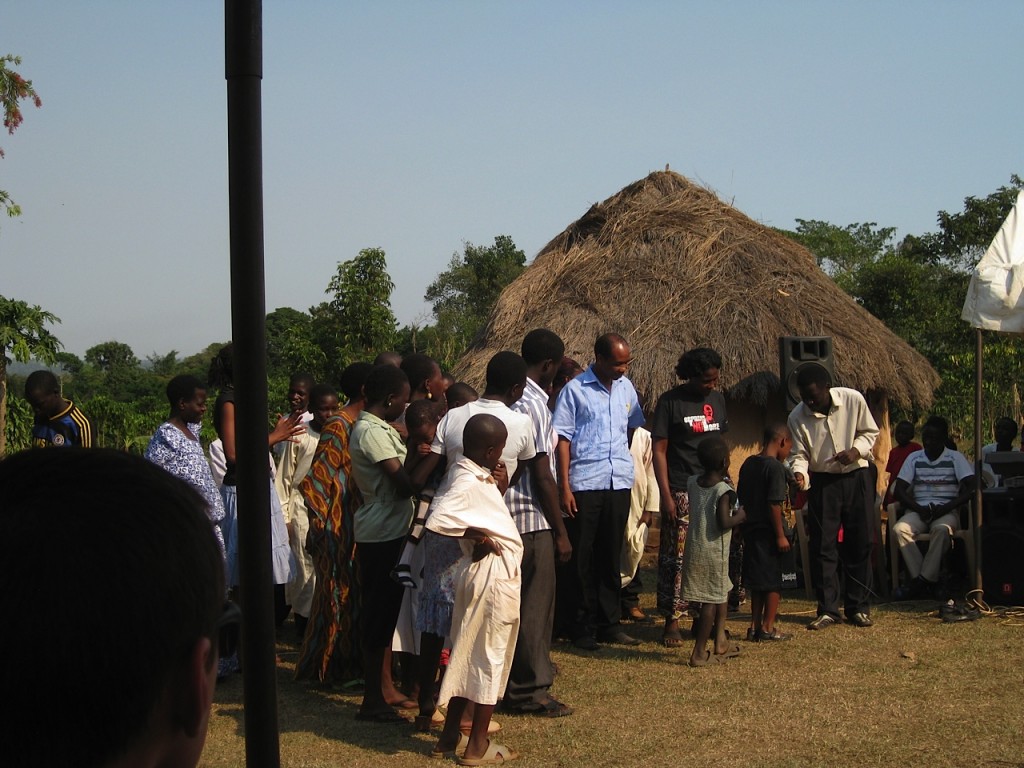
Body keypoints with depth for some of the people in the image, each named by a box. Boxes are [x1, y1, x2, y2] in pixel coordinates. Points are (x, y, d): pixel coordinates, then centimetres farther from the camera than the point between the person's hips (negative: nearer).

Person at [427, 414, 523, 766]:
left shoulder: (469, 473, 7)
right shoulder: (468, 482, -21)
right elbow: (438, 520, -33)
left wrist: (497, 486, 3)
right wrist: (478, 536, -22)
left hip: (482, 572, 9)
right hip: (493, 574, -9)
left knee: (468, 652, 17)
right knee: (490, 656, 2)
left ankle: (450, 735, 25)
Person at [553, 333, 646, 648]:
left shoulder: (626, 387, 10)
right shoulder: (575, 390, -5)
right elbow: (563, 439, -6)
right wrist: (565, 486, -10)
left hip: (619, 483, 5)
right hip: (584, 484, -4)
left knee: (611, 555, 10)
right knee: (583, 557, 1)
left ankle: (609, 623, 16)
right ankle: (585, 628, 8)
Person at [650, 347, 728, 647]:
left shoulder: (717, 399, 11)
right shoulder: (670, 402, -5)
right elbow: (659, 450, -7)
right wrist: (666, 495, -13)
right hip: (681, 492, -5)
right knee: (676, 557, -5)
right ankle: (672, 620, 1)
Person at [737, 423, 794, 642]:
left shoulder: (748, 464, 8)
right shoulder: (775, 467, -15)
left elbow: (741, 498, 13)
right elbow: (774, 504, -20)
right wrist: (780, 535, -16)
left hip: (751, 530, 7)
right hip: (768, 532, -7)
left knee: (758, 582, 15)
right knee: (774, 582, 4)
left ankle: (755, 626, 18)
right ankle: (767, 628, 7)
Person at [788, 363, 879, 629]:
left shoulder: (853, 400, -13)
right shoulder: (797, 417, -11)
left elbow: (870, 432, 0)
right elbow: (800, 454, -6)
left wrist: (856, 450, -18)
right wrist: (799, 473, -27)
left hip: (857, 479, 0)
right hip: (822, 482, 0)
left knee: (860, 544, 4)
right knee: (822, 545, -2)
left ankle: (857, 607, 15)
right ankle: (827, 609, 6)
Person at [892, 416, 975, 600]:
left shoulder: (956, 458, 4)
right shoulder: (914, 458, 12)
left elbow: (971, 488, -7)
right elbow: (899, 490, 6)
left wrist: (945, 508, -17)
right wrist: (919, 509, -12)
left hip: (947, 511, -3)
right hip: (919, 510, 3)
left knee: (941, 529, -38)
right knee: (899, 528, -29)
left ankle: (922, 582, -32)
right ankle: (929, 583, -31)